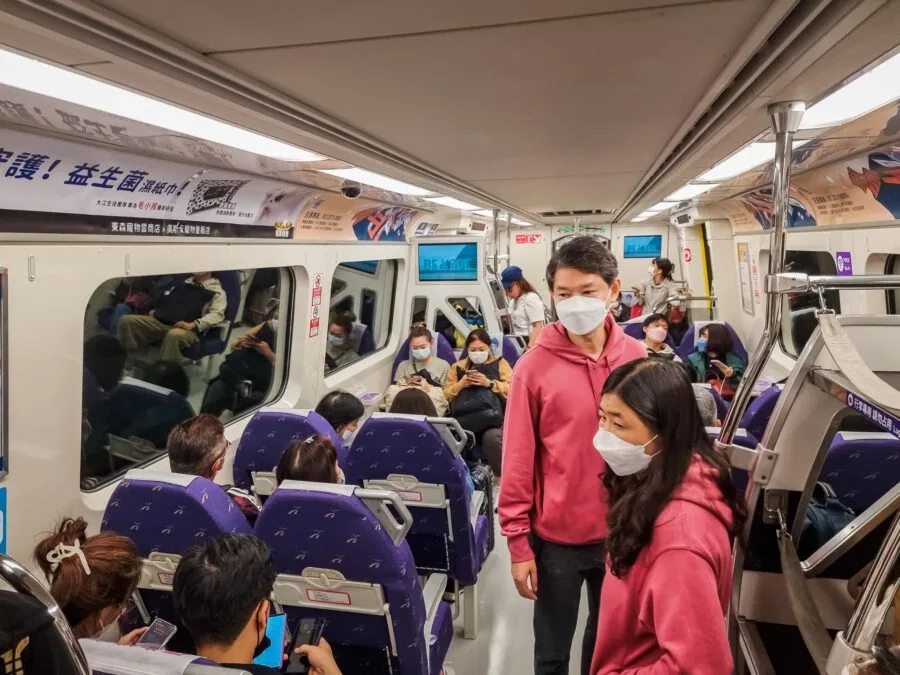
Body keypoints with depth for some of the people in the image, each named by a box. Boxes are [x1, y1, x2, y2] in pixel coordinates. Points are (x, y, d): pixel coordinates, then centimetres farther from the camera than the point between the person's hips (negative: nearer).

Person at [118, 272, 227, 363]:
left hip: (187, 329, -6)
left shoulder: (216, 291, 6)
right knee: (126, 320, -11)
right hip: (160, 321, 6)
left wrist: (193, 325, -21)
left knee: (174, 335, -41)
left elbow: (217, 314, -8)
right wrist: (154, 312, 11)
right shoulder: (184, 283, 25)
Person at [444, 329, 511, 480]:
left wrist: (490, 384, -11)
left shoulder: (500, 363, 17)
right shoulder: (457, 366, 23)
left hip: (491, 415, -2)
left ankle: (501, 477, -18)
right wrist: (460, 385, -4)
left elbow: (512, 390, 2)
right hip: (464, 418, 2)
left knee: (491, 437, -35)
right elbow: (446, 395, 13)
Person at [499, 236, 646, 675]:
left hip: (624, 532, 3)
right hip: (557, 536, -3)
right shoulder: (534, 366, -15)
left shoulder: (637, 358, -6)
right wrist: (518, 541, -8)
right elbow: (518, 460, -10)